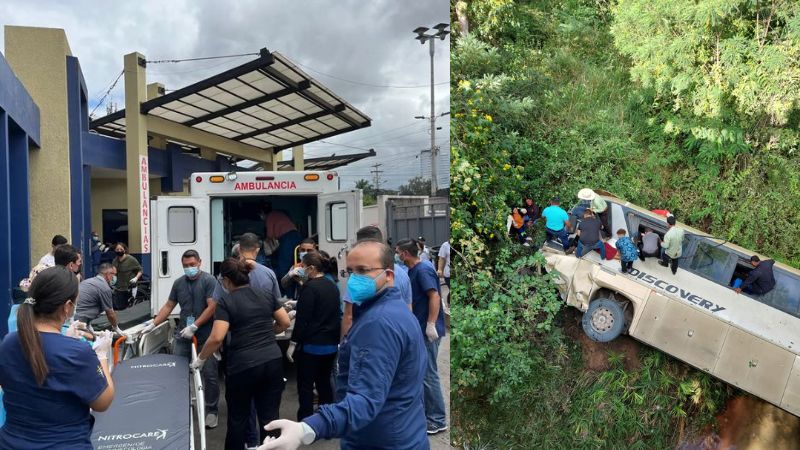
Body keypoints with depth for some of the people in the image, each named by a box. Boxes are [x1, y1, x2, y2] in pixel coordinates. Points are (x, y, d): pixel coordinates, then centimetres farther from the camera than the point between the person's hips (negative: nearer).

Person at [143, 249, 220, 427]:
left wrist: (194, 326, -16)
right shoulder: (178, 283, 10)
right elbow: (168, 306, 15)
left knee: (209, 374, 2)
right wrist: (153, 324, 5)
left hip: (205, 336, -4)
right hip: (182, 335, 5)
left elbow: (212, 307, -13)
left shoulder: (209, 280, -7)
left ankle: (211, 410, 14)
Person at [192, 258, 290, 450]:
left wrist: (201, 358, 1)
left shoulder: (226, 302, -6)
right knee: (270, 418, 9)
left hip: (242, 366, -4)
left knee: (238, 419, 15)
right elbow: (285, 323, 11)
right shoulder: (267, 295, 7)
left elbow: (217, 338, -14)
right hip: (273, 362, 4)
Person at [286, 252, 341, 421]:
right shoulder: (332, 287, 8)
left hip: (311, 345, -7)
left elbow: (302, 319, -16)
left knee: (305, 386, 2)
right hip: (331, 344, 7)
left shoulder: (310, 287, -14)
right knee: (324, 383, 16)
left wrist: (293, 344, -11)